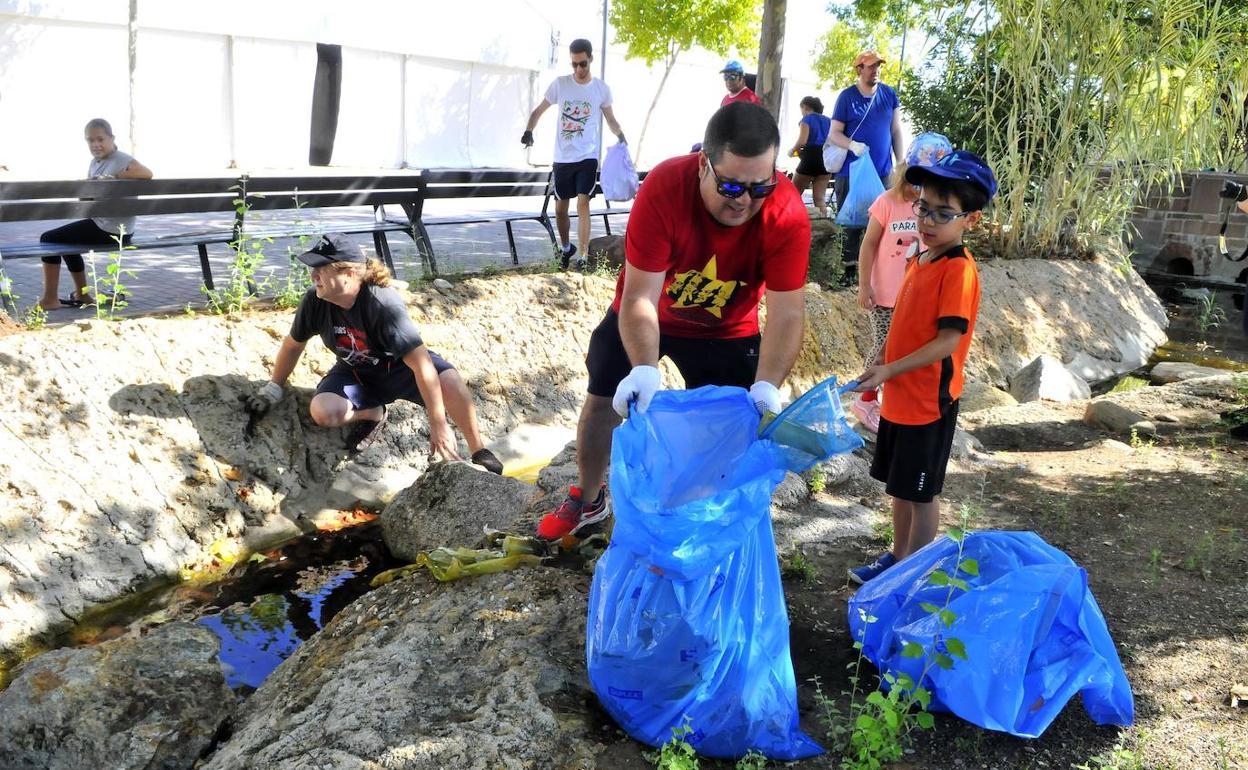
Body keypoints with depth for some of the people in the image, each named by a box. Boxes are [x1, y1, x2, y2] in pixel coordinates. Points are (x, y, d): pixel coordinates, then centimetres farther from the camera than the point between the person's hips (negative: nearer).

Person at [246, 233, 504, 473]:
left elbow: (421, 362, -38)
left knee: (450, 382, -35)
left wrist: (438, 425, -40)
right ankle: (373, 412, 5)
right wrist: (274, 388, 10)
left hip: (399, 366, -4)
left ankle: (479, 452, -11)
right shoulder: (315, 301, -20)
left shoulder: (383, 304, -35)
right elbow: (293, 344, 1)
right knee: (322, 412, -28)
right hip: (355, 371, 4)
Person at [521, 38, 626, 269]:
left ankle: (583, 257, -17)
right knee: (560, 208, 11)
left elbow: (610, 119, 12)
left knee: (583, 204, -17)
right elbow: (539, 110, 6)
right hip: (562, 158, 2)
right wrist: (528, 131, -13)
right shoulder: (560, 84, -2)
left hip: (588, 157, -2)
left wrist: (620, 136, -8)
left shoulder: (601, 89, -1)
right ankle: (566, 248, 35)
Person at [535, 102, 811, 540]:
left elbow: (787, 313, -31)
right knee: (604, 402, 12)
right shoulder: (664, 188, -36)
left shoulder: (788, 215, -32)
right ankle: (587, 501, 38)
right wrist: (645, 369, -50)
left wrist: (767, 386, -45)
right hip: (645, 315, 0)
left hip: (727, 330, 0)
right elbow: (639, 296, -36)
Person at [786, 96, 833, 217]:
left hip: (811, 158, -6)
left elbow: (802, 141, -14)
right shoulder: (828, 120, 17)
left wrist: (792, 150, 1)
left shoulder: (807, 119, -1)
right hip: (827, 160, 6)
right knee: (820, 197, 4)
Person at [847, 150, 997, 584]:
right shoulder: (921, 259, 8)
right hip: (899, 397, 8)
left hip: (929, 400, -8)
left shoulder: (958, 270, -18)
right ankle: (898, 558, 35)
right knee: (900, 486, 19)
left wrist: (889, 371, -23)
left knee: (921, 492, 5)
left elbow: (948, 340, -22)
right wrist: (883, 368, 15)